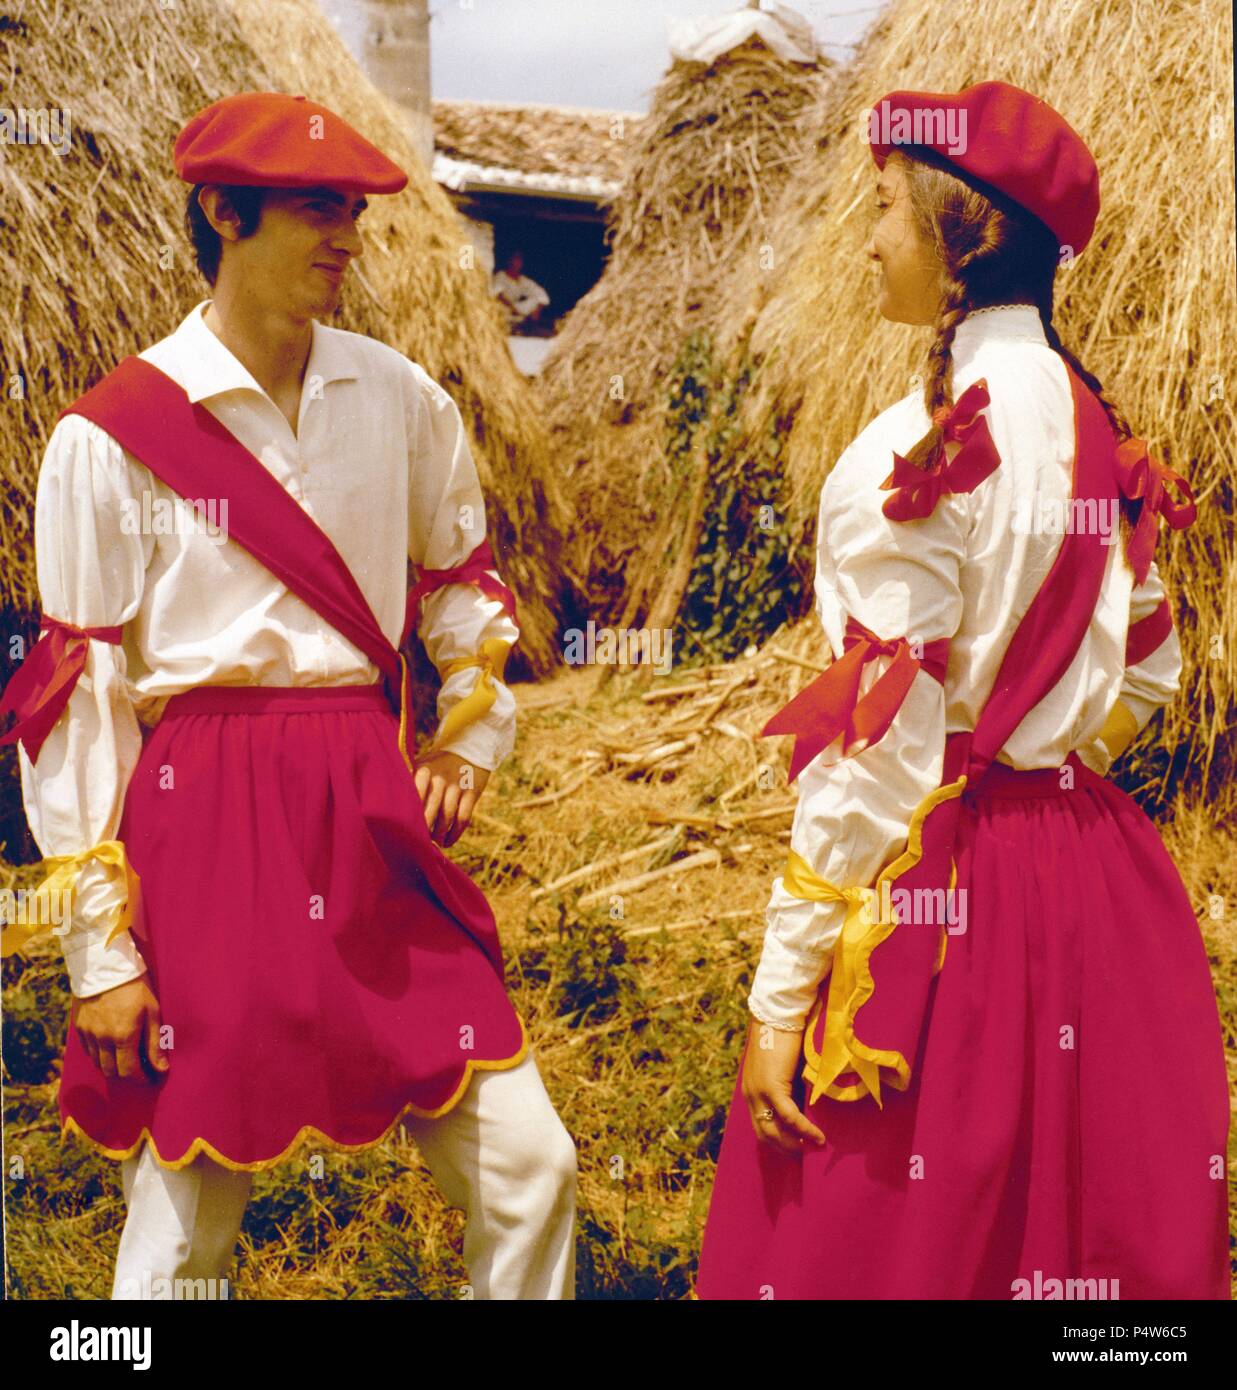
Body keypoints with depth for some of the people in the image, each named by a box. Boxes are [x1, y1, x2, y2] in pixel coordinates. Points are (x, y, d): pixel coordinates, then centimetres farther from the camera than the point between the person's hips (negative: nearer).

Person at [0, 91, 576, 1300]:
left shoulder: (399, 400, 6)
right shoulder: (112, 436, -6)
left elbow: (463, 578, 24)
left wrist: (472, 735, 11)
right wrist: (100, 945, -5)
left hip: (373, 830, 4)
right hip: (205, 831, -4)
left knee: (529, 1167, 2)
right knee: (184, 1220, 5)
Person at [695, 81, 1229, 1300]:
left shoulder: (919, 452, -17)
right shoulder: (1096, 432, 6)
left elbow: (873, 751, -18)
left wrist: (780, 997, -13)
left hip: (935, 880, -7)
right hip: (1098, 871, 8)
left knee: (901, 1240, 6)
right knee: (1102, 1233, 16)